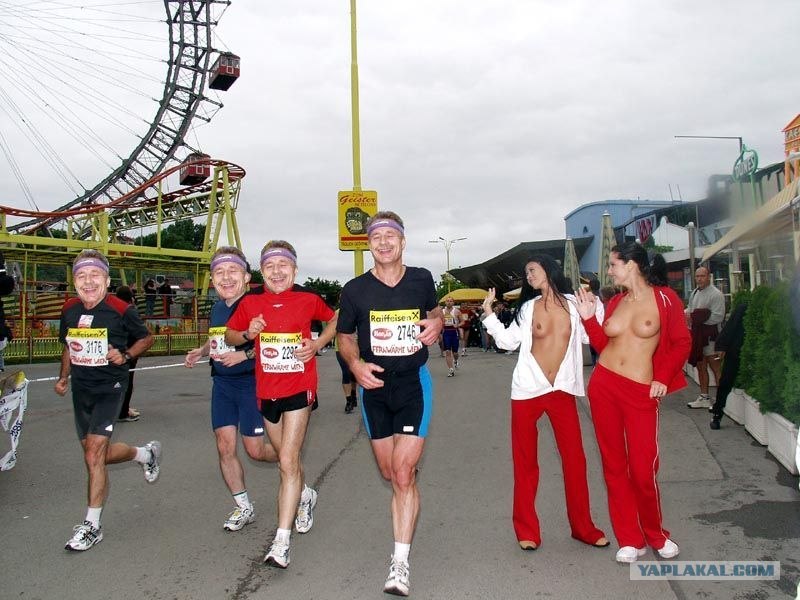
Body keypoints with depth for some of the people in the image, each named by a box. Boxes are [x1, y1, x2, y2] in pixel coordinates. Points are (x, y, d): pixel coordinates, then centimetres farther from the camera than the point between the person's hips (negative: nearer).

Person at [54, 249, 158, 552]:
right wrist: (63, 377, 11)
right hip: (81, 388, 6)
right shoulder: (69, 310, 2)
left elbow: (146, 338, 1)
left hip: (110, 387, -6)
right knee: (100, 453, 14)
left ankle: (91, 526, 3)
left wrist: (125, 355, -15)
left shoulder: (121, 310, -13)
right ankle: (146, 453, 43)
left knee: (93, 455, -11)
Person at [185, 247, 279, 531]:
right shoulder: (217, 308, 9)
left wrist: (245, 354, -25)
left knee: (255, 450, -2)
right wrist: (201, 351, 7)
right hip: (222, 383, 7)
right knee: (225, 447, 7)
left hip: (251, 382, -7)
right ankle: (244, 507, 23)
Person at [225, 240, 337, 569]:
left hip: (300, 388, -4)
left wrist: (318, 344, -4)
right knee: (287, 458, 20)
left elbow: (335, 319, 11)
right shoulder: (250, 303, 0)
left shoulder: (308, 299, -5)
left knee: (288, 462, -11)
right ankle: (305, 496, 51)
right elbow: (229, 335, 12)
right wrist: (247, 334, -10)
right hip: (267, 390, 4)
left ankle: (281, 542, -6)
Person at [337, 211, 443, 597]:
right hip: (374, 385, 2)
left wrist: (436, 325, -5)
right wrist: (356, 365, -12)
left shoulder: (421, 279, -1)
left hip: (414, 381, -2)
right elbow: (345, 336, 8)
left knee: (404, 471, -12)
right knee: (390, 473, 13)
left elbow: (434, 311, 19)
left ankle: (400, 563, -4)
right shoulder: (355, 289, -4)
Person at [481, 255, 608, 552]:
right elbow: (507, 341, 1)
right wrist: (489, 313, -5)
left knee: (575, 459, 4)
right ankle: (527, 530, 18)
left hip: (563, 390, 0)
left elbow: (592, 338, 6)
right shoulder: (528, 308, 4)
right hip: (528, 390, 0)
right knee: (525, 461, 6)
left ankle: (583, 527, 22)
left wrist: (595, 305, 1)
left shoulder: (573, 303, 3)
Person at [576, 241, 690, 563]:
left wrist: (663, 378, -8)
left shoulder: (664, 298, -4)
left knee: (643, 469, -4)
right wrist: (589, 318, 2)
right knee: (614, 464, 7)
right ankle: (630, 540, 19)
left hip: (641, 392, -4)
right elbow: (603, 345, 11)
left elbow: (681, 343, -1)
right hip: (603, 386, 5)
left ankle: (656, 534, 23)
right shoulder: (615, 302, 9)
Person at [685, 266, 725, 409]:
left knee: (715, 368, -5)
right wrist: (687, 313, 0)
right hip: (697, 334, 9)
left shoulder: (716, 294, -12)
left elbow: (718, 316, -19)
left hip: (710, 334, -9)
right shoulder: (694, 292, 14)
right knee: (701, 366, 15)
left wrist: (698, 318, -18)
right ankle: (704, 398, 25)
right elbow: (689, 308, 23)